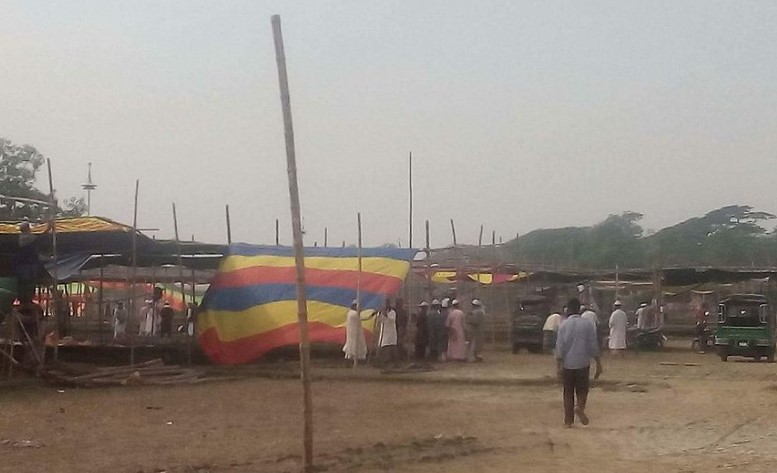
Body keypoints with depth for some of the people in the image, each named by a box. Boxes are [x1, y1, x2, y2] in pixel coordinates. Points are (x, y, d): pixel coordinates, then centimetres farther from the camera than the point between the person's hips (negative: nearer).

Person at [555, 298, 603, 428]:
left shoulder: (564, 325, -1)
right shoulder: (587, 324, -1)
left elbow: (559, 347, -4)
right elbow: (593, 346, -2)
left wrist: (559, 367, -2)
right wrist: (598, 364, 4)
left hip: (567, 364, 0)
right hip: (583, 363, 0)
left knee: (568, 392, 10)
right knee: (582, 389, 12)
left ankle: (568, 420, 9)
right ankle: (580, 407, -17)